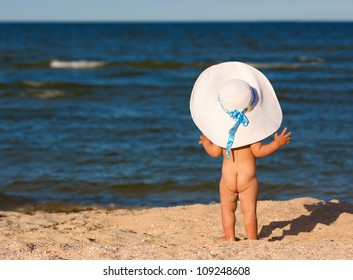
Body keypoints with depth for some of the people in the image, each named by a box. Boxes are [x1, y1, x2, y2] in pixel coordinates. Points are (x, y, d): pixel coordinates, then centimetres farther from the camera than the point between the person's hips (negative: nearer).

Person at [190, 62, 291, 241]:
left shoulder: (220, 126, -5)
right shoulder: (252, 125, -11)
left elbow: (215, 152, -1)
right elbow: (258, 151, -14)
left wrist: (205, 141, 18)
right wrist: (278, 144, -5)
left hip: (228, 176, 2)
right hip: (248, 175, -2)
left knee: (227, 209, 17)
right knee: (249, 210, 4)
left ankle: (230, 238, 21)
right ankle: (252, 240, 5)